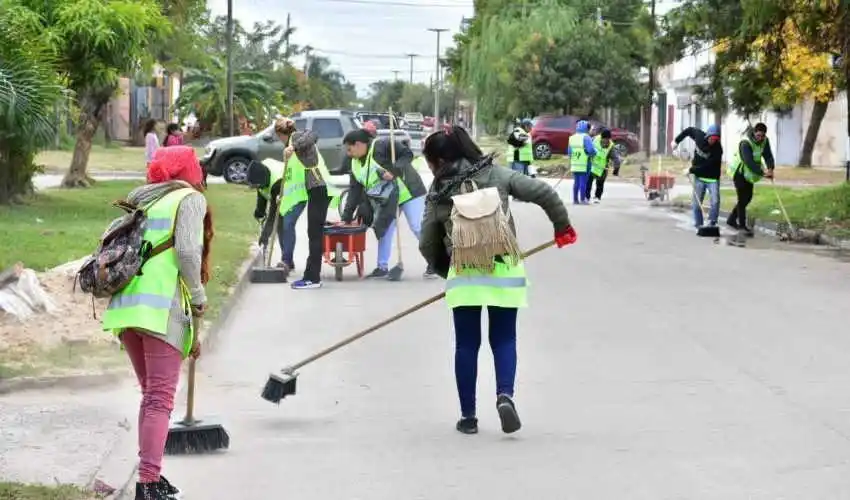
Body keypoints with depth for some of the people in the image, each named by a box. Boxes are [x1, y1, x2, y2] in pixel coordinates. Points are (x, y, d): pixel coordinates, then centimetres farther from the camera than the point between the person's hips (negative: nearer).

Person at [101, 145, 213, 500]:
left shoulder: (140, 200, 23)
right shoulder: (189, 198, 2)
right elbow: (187, 251, -13)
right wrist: (198, 297, 0)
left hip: (124, 307, 7)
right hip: (162, 308, -7)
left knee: (151, 395, 17)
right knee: (160, 399, -7)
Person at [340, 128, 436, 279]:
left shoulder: (382, 145, -20)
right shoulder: (355, 164, 5)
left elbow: (407, 154, -21)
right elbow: (354, 191, 7)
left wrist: (394, 171, -33)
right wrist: (346, 217, 4)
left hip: (408, 192, -8)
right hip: (385, 200, 8)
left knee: (418, 227, -9)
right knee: (384, 231, 7)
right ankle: (382, 267, 16)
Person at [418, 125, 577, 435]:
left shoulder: (438, 195, 4)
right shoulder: (496, 175, 4)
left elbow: (427, 244, 8)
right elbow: (544, 193, -1)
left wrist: (445, 271, 25)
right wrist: (562, 226, 13)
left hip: (462, 272, -1)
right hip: (504, 267, 1)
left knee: (466, 344, 10)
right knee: (504, 339, 12)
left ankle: (468, 416, 12)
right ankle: (505, 395, -12)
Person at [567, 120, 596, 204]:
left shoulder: (572, 138, 12)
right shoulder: (586, 137, -9)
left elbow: (569, 152, 15)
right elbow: (591, 150, -18)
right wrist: (594, 152, 3)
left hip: (574, 164, 6)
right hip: (584, 165, -6)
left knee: (576, 182, 12)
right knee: (583, 182, -1)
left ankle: (575, 199, 12)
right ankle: (582, 200, -1)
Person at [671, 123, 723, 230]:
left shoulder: (717, 149, -24)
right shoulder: (699, 136, -11)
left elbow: (706, 167, -25)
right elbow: (689, 130, 11)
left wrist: (691, 170, -23)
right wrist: (677, 140, 8)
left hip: (712, 178, -3)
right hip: (699, 177, 3)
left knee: (715, 201, -16)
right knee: (696, 203, 2)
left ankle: (712, 223, -7)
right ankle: (698, 225, 10)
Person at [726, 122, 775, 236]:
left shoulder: (765, 141, -7)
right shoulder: (745, 143, -30)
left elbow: (768, 155, -12)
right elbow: (749, 162, -38)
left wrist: (770, 169, -31)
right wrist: (763, 173, -44)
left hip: (749, 173, 8)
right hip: (739, 171, -8)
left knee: (748, 197, 13)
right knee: (742, 198, -8)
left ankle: (731, 219, 27)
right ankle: (742, 225, -1)